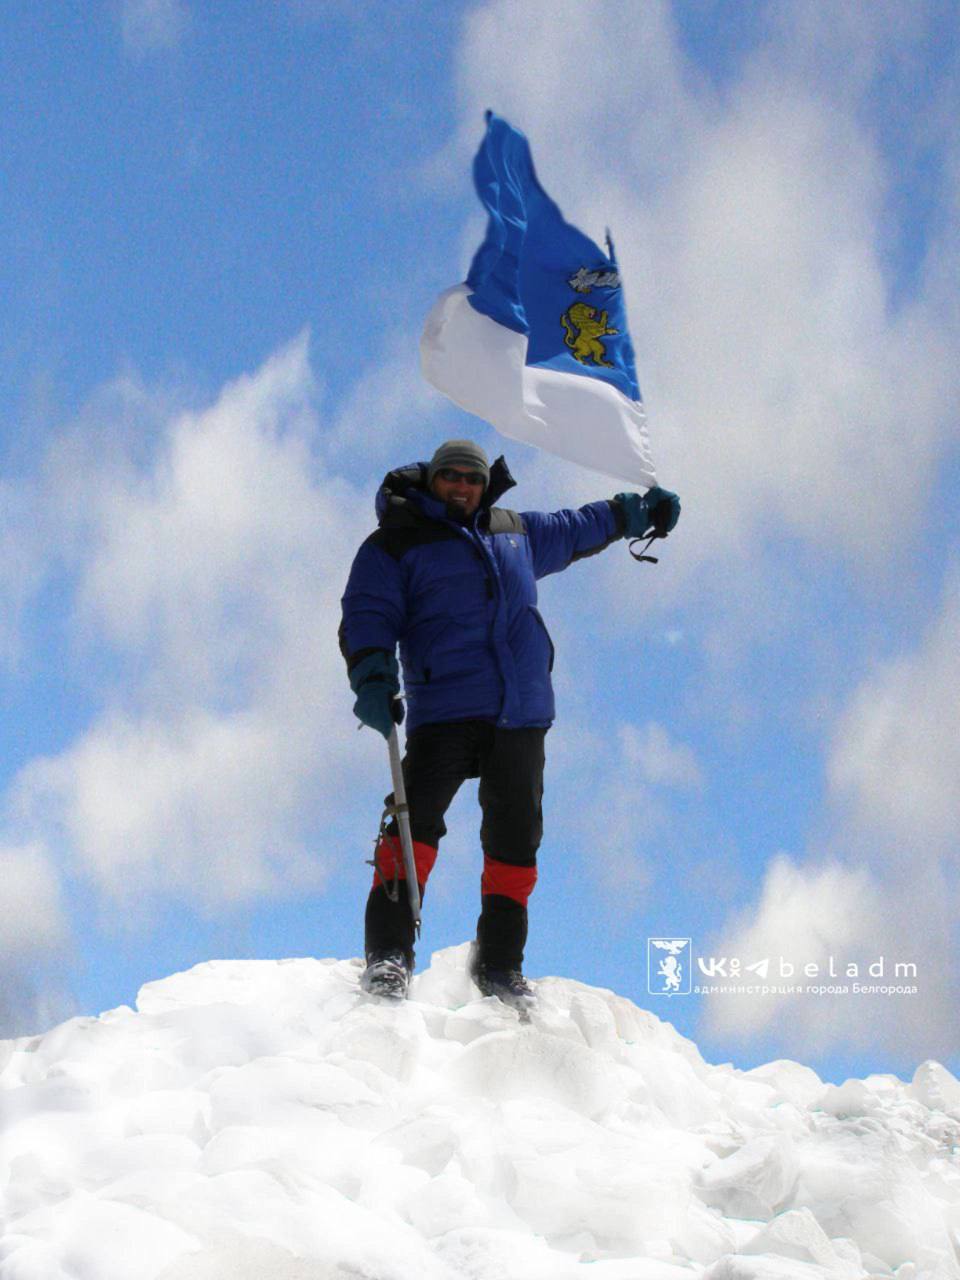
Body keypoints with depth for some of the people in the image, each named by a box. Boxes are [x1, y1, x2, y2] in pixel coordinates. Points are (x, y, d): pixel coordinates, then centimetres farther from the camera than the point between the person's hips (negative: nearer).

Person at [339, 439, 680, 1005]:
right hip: (443, 711, -5)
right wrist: (373, 679, -18)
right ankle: (390, 952, -20)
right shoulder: (394, 545, 8)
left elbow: (578, 529, 39)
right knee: (417, 817, -20)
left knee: (516, 836, 3)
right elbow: (367, 615, -2)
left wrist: (639, 510, 44)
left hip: (521, 718, 5)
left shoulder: (519, 533, 22)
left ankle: (499, 962, 12)